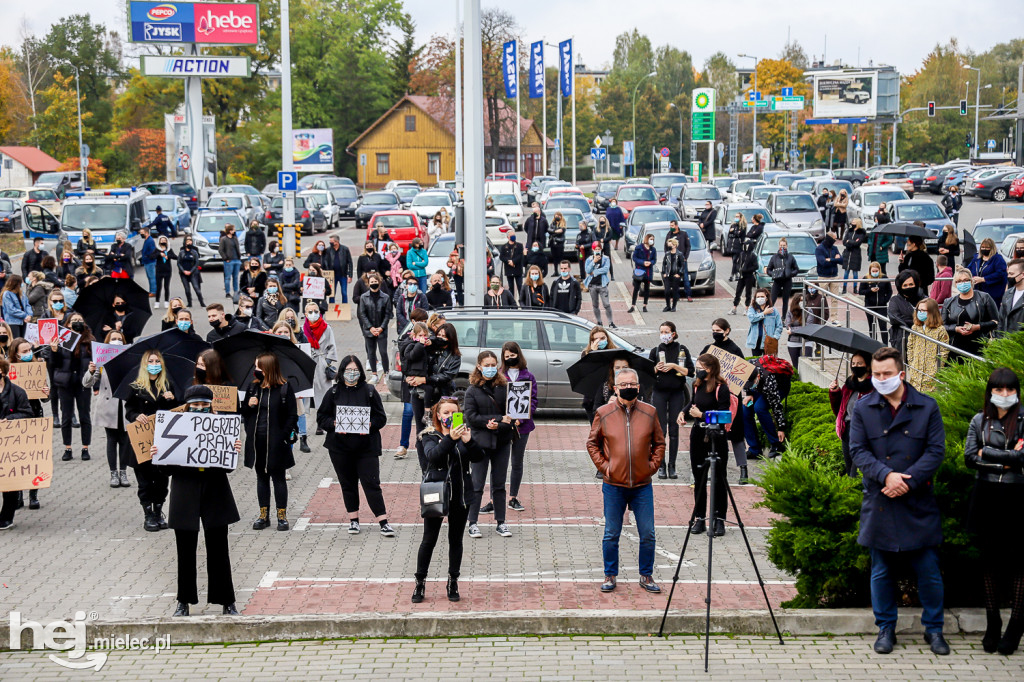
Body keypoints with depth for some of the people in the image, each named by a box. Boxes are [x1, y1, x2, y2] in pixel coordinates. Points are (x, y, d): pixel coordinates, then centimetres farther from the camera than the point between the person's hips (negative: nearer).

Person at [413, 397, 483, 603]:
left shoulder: (464, 433, 3)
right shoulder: (430, 436, -4)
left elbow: (478, 458, -8)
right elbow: (433, 456, -23)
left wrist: (468, 441, -26)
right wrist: (450, 439, -37)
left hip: (461, 495, 2)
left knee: (456, 540, 10)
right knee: (429, 540, 1)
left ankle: (453, 583, 20)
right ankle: (420, 582, 11)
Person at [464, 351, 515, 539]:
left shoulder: (504, 387, 3)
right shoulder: (472, 390, -3)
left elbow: (511, 413, 1)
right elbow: (471, 417, -10)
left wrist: (496, 425, -17)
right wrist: (500, 419, -15)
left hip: (502, 442, 2)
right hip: (481, 442, -2)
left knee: (499, 484, 9)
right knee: (477, 485, 0)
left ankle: (500, 522, 16)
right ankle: (473, 523, 7)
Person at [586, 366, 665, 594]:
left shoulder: (649, 412, 3)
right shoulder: (603, 413, -1)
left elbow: (659, 443, 12)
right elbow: (592, 443, 7)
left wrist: (653, 465, 1)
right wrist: (603, 466, -2)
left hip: (642, 485, 1)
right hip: (614, 485, -1)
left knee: (647, 534, 4)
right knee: (611, 534, 5)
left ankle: (646, 576, 16)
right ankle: (610, 576, 17)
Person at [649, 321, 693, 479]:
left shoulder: (682, 350, 4)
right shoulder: (655, 351, 7)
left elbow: (690, 371, -2)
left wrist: (674, 366, -12)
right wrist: (656, 368, -11)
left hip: (677, 393, -1)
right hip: (659, 393, 1)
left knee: (674, 430, 1)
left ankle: (672, 466, 6)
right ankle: (661, 466, 3)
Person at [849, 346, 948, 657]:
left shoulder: (927, 407, 1)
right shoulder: (863, 409, 3)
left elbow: (936, 451, -4)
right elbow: (858, 451, -3)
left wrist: (908, 481, -15)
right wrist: (886, 475, -19)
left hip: (919, 502, -1)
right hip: (879, 503, 1)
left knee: (929, 570, 3)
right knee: (881, 571, 9)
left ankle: (933, 628, 18)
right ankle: (886, 628, 21)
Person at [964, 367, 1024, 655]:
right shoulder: (980, 421, 8)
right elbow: (969, 457, 0)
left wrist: (986, 453, -7)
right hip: (986, 497, 3)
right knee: (989, 560, 8)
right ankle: (992, 625, 14)